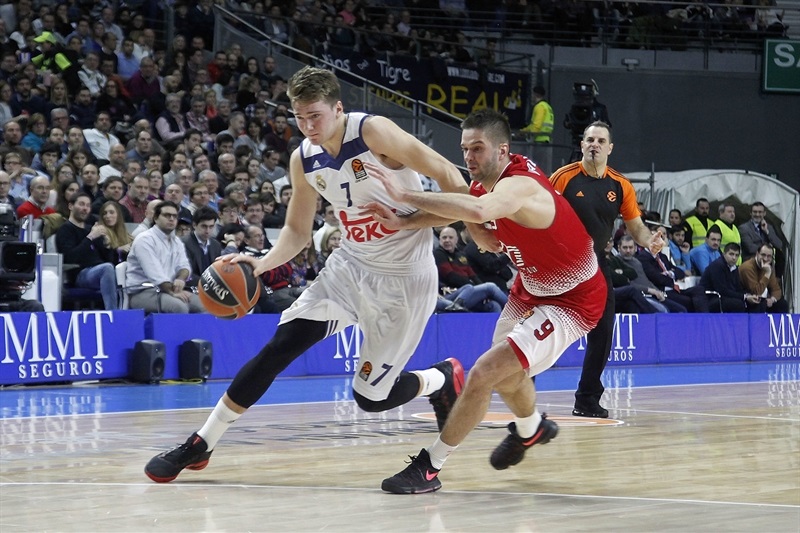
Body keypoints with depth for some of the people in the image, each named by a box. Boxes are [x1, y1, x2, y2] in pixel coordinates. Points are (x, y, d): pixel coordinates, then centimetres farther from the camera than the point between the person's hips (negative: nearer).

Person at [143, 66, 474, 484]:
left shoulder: (373, 132, -20)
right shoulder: (304, 160, 0)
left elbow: (445, 174, -16)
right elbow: (298, 230, 11)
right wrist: (263, 264, -7)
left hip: (404, 277, -5)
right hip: (350, 265, 6)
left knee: (370, 396, -3)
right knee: (278, 348, -7)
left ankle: (441, 380, 28)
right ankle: (201, 444, 1)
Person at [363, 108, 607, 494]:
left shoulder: (518, 186, -34)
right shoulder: (486, 180, -6)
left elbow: (478, 211, -56)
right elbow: (456, 208, 12)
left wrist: (404, 196, -53)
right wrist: (402, 223, -8)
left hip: (570, 300, -10)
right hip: (532, 287, 10)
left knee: (484, 374, -20)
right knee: (505, 374, 29)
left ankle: (430, 467, -11)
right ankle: (530, 429, 60)